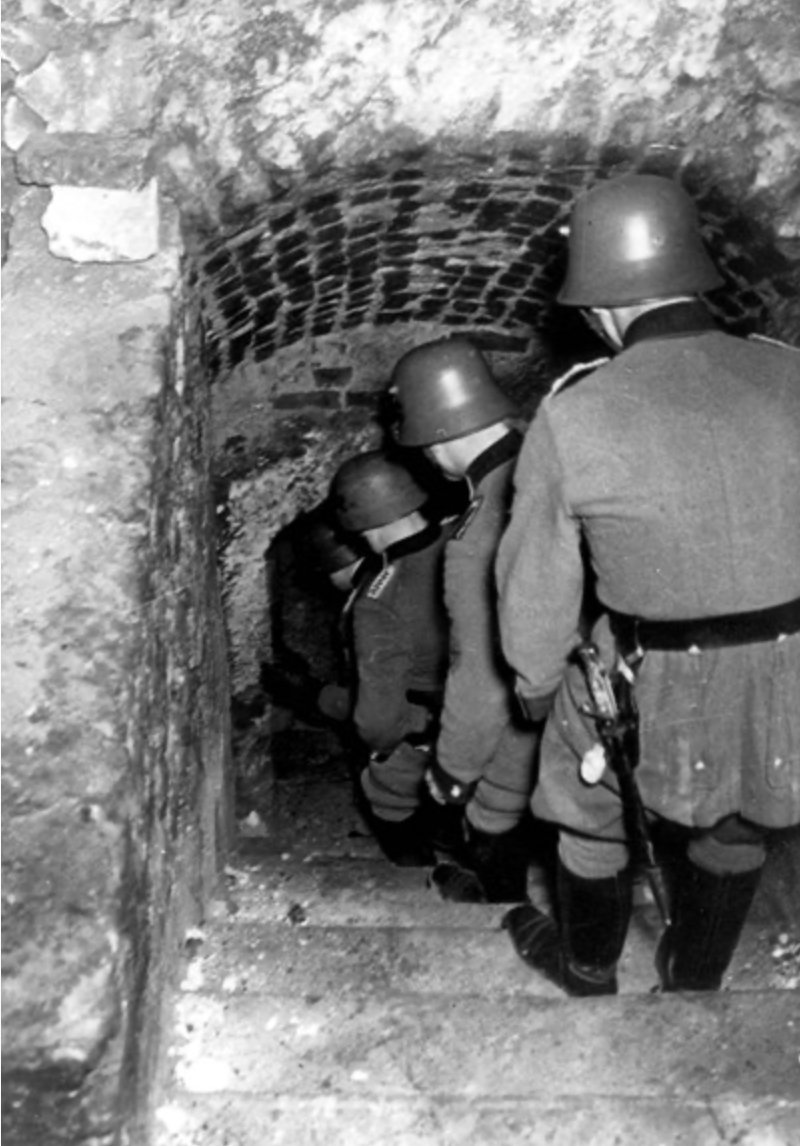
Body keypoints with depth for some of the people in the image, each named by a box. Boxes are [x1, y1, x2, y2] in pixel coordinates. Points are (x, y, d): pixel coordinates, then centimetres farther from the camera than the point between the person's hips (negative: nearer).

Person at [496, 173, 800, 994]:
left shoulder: (573, 416, -17)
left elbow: (538, 578, -7)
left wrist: (535, 680, 10)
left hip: (655, 678, -3)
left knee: (592, 815, 25)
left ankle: (587, 969, 50)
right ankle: (696, 979, 51)